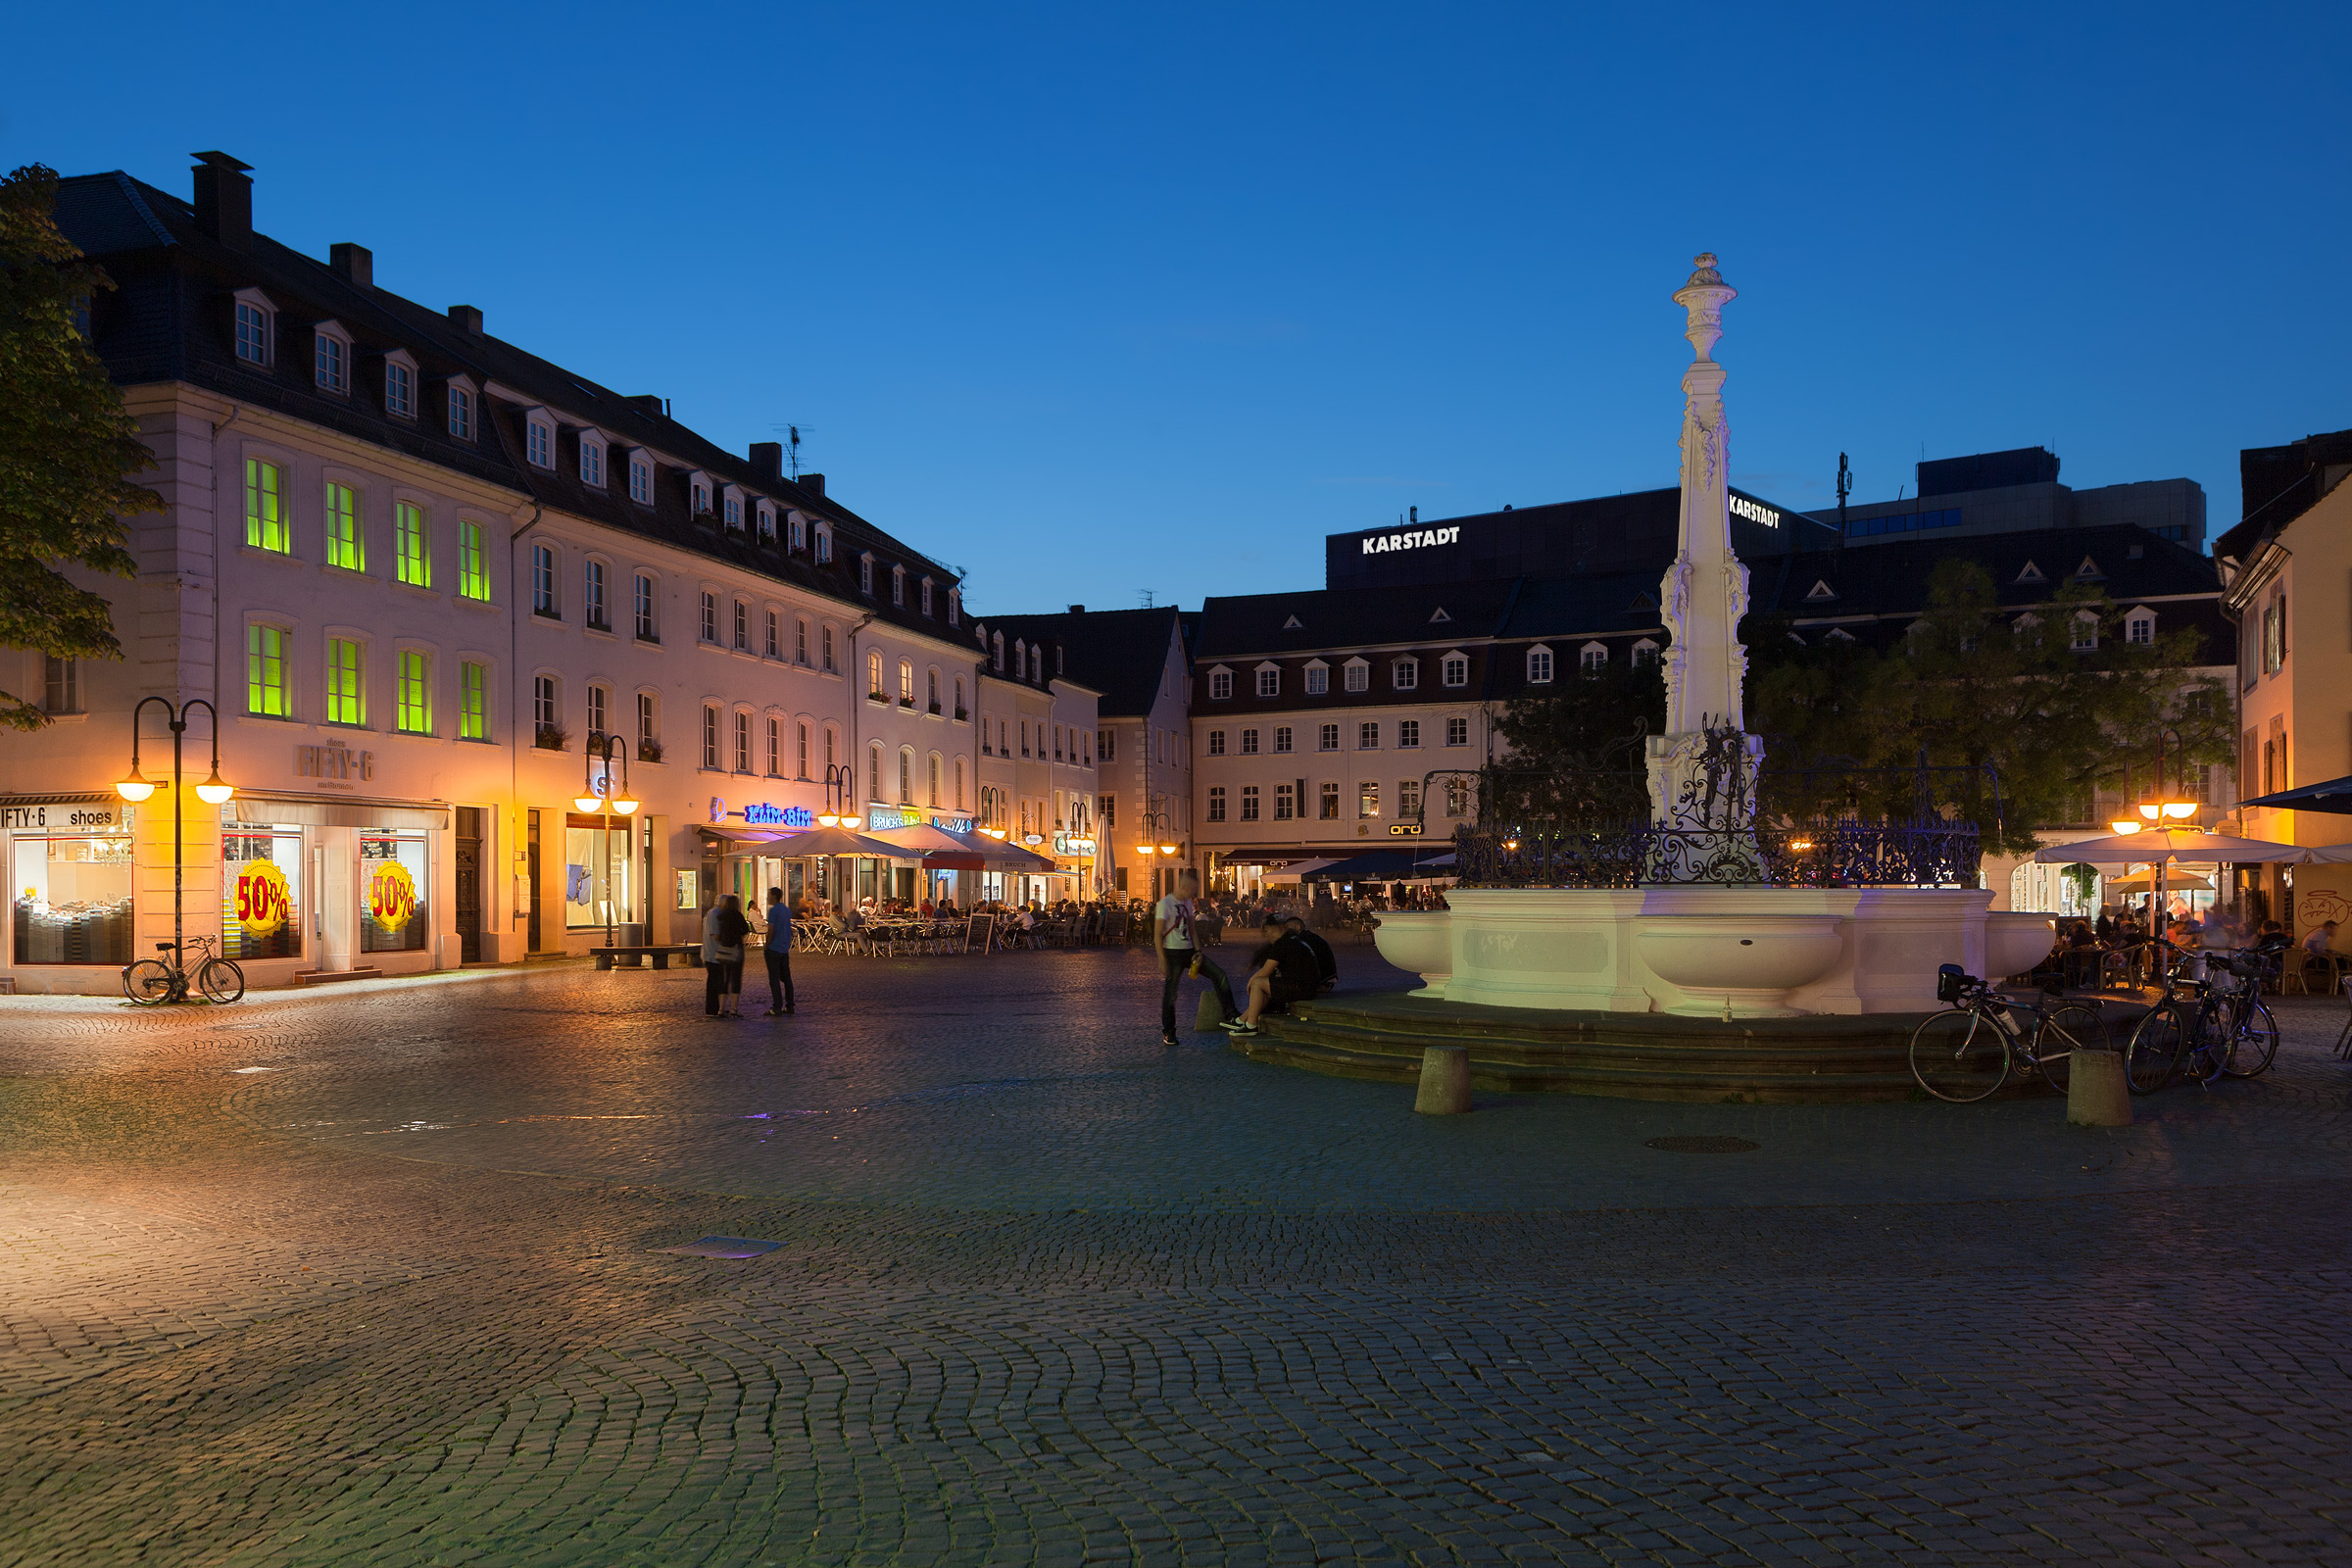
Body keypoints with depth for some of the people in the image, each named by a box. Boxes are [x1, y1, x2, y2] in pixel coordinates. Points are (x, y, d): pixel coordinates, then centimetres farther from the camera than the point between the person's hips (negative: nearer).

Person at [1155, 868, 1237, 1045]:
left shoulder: (1188, 903, 11)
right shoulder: (1165, 903, -12)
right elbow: (1157, 934, -14)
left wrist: (1199, 951, 5)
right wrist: (1163, 961, -18)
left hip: (1189, 951, 7)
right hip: (1172, 953, -7)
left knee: (1219, 974, -1)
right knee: (1170, 993, -2)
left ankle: (1230, 1015, 5)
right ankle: (1168, 1033, 12)